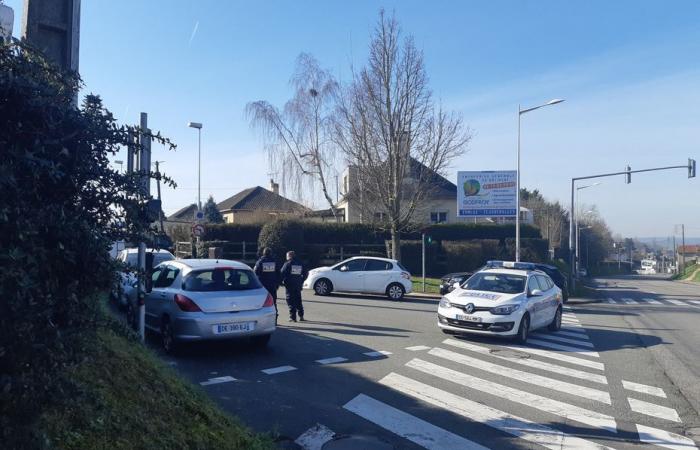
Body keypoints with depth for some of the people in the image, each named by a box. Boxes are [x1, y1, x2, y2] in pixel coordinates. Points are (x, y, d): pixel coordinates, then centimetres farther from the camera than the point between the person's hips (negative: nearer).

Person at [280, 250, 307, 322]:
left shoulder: (287, 264, -6)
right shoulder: (300, 264, 10)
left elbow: (282, 273, -12)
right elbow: (305, 274, 14)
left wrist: (283, 281, 1)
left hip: (290, 285, -5)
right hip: (298, 285, 5)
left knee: (291, 301, -1)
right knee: (298, 300, 15)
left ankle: (293, 317, -4)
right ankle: (301, 316, 15)